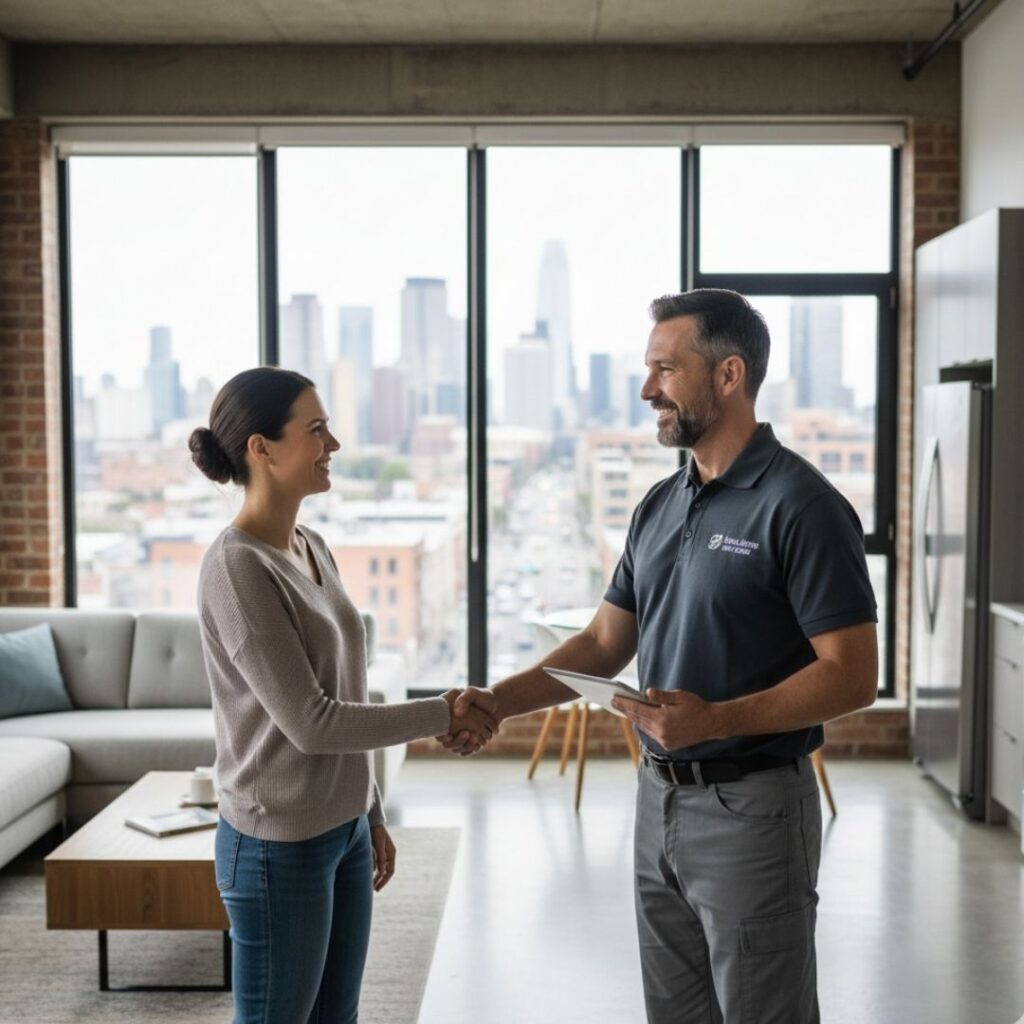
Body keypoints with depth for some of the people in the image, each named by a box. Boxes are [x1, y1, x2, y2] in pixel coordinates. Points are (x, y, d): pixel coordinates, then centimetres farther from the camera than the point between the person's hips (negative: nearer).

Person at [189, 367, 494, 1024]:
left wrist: (372, 814, 16)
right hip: (280, 846, -8)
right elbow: (308, 721, -21)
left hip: (344, 829, 8)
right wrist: (443, 715, -15)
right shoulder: (237, 567, -18)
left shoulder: (314, 548, 7)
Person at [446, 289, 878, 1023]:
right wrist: (499, 701, 0)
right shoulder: (659, 507, 9)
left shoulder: (799, 505, -15)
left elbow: (852, 676, -18)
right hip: (659, 801, 7)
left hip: (751, 807, -7)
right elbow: (604, 644, 12)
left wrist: (715, 719, -28)